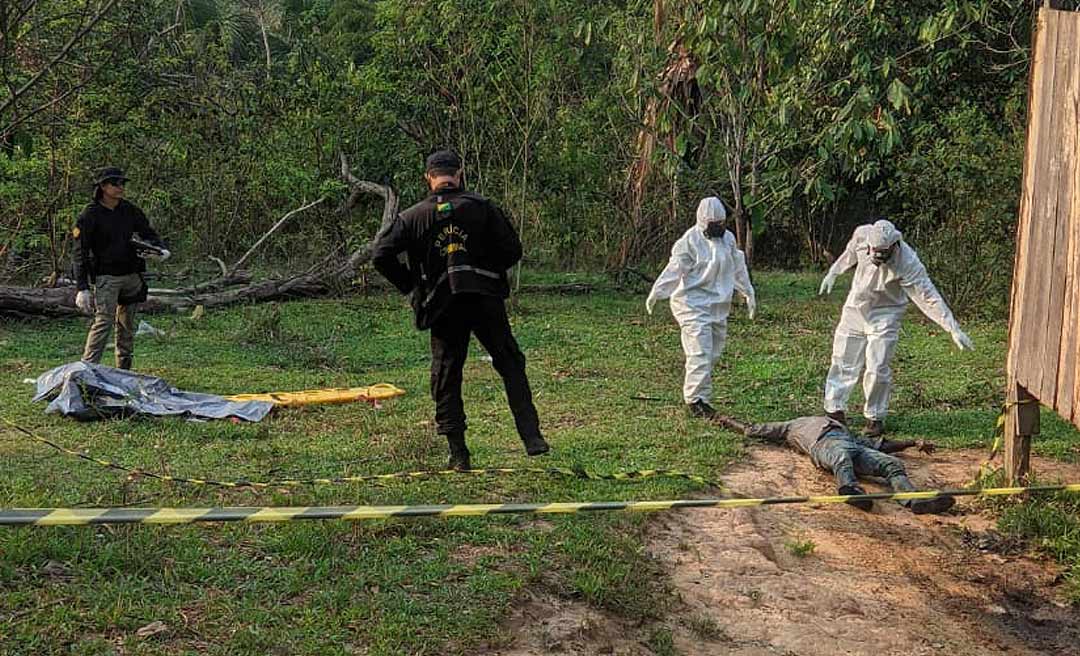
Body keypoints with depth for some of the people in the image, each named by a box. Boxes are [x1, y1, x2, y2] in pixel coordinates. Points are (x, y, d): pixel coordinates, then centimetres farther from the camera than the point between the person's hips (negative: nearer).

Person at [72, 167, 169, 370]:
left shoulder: (130, 210, 6)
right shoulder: (90, 215, -9)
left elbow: (147, 232, 15)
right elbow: (80, 252, -10)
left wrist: (160, 249, -9)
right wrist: (82, 288, -17)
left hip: (131, 275, 6)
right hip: (106, 276, -5)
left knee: (127, 325, 11)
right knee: (103, 322, -17)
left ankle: (124, 370, 21)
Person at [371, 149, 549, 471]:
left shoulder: (413, 216, 4)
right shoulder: (482, 207, 3)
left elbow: (381, 254, -2)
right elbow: (512, 249, 0)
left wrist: (410, 285, 9)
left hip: (443, 306, 0)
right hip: (486, 300, 0)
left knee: (446, 378, 9)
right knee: (510, 365, 11)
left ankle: (458, 454, 7)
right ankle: (531, 436, 1)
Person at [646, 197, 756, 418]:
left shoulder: (728, 238, 10)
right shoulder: (690, 240, -10)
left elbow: (738, 268, 21)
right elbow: (674, 269, -12)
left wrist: (749, 293, 26)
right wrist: (655, 294, -20)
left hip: (718, 305, 7)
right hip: (693, 302, -7)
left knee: (714, 351, 7)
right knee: (700, 351, -13)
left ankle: (699, 394, 15)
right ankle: (696, 398, -9)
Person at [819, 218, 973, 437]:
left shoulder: (908, 263, -31)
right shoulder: (862, 234, -19)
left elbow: (929, 297, -31)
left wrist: (954, 329, -34)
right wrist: (833, 273, 16)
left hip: (885, 314, -4)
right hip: (855, 308, 4)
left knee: (878, 368, -9)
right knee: (843, 361, 8)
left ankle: (875, 418, 8)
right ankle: (835, 411, 21)